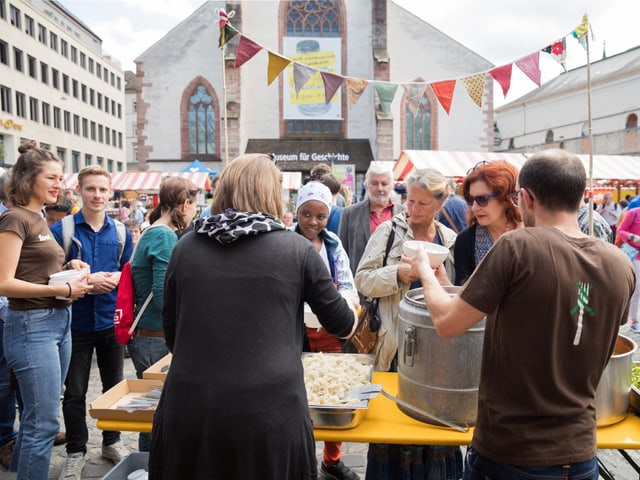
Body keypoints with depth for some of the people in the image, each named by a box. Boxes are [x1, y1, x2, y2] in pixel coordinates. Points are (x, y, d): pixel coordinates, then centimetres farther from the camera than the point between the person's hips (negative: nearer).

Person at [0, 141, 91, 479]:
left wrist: (69, 268, 5)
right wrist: (62, 290, -23)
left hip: (58, 322, 9)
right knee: (44, 423, -3)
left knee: (36, 418, 18)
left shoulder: (39, 219, 15)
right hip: (32, 326, -9)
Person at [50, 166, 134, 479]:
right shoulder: (61, 230, -8)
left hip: (112, 321, 3)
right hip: (76, 322, -2)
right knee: (75, 391, 9)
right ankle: (75, 451, 26)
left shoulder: (121, 232, 2)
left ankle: (112, 441, 34)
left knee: (114, 385, 15)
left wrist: (114, 278, -14)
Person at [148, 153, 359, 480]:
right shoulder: (296, 249, -4)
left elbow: (171, 332, 14)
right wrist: (350, 302, 31)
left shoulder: (186, 246, 3)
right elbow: (342, 325, 8)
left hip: (188, 407, 3)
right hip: (270, 413, -2)